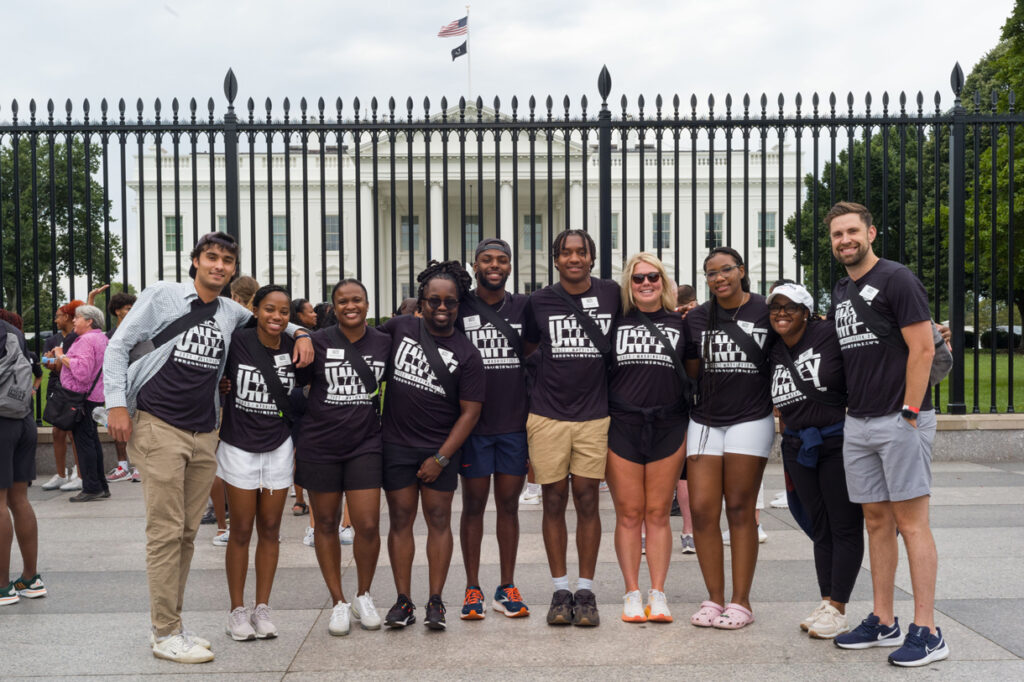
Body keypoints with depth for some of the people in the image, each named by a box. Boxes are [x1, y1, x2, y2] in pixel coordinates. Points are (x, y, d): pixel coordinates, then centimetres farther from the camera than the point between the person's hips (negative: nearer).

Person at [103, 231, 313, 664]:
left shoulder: (232, 313, 12)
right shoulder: (163, 295, -1)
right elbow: (119, 345, 0)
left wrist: (300, 332, 11)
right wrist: (117, 404, -9)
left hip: (204, 434, 5)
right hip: (159, 428, -5)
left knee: (187, 533, 9)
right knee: (166, 532, -6)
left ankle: (169, 625, 20)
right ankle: (165, 634, 2)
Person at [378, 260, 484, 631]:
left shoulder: (466, 353, -5)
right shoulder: (400, 327, 1)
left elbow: (470, 411, -6)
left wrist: (441, 458, -10)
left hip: (441, 448, -1)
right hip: (396, 444, 2)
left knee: (439, 519, 3)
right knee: (400, 518, 5)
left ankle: (436, 601, 11)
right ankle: (403, 601, 12)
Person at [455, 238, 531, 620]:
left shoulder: (524, 307, 7)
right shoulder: (460, 307, 2)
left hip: (515, 423, 2)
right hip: (473, 422, -1)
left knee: (509, 503, 8)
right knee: (474, 503, 5)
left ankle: (507, 588, 17)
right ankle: (473, 589, 14)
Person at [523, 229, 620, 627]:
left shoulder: (612, 295, 4)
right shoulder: (539, 302, 4)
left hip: (594, 416, 0)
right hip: (547, 415, 0)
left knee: (587, 501, 2)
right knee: (554, 501, 4)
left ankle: (586, 591, 12)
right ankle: (561, 590, 15)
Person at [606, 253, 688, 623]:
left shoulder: (681, 324, 8)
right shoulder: (615, 322, 7)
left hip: (668, 427, 0)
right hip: (621, 428, 0)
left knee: (658, 513, 4)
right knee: (628, 513, 2)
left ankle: (657, 593, 11)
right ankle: (632, 593, 11)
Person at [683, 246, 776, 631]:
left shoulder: (766, 312, -1)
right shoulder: (696, 318, 9)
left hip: (750, 421, -3)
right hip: (705, 422, 3)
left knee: (740, 511, 0)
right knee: (702, 510, -1)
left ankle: (741, 602, 10)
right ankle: (714, 599, 12)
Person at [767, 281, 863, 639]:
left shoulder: (830, 336, -9)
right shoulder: (775, 356, 10)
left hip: (838, 443, -6)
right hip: (799, 448, 6)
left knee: (845, 527, 1)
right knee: (820, 529, 10)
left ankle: (837, 609, 6)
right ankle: (825, 603, 16)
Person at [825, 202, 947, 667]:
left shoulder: (897, 280, -7)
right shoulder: (841, 292, 16)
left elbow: (922, 349, -13)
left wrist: (910, 412, -16)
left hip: (900, 421, -8)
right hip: (857, 422, 8)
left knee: (911, 522, -5)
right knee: (876, 521, 11)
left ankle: (926, 632, 1)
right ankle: (883, 622, 20)